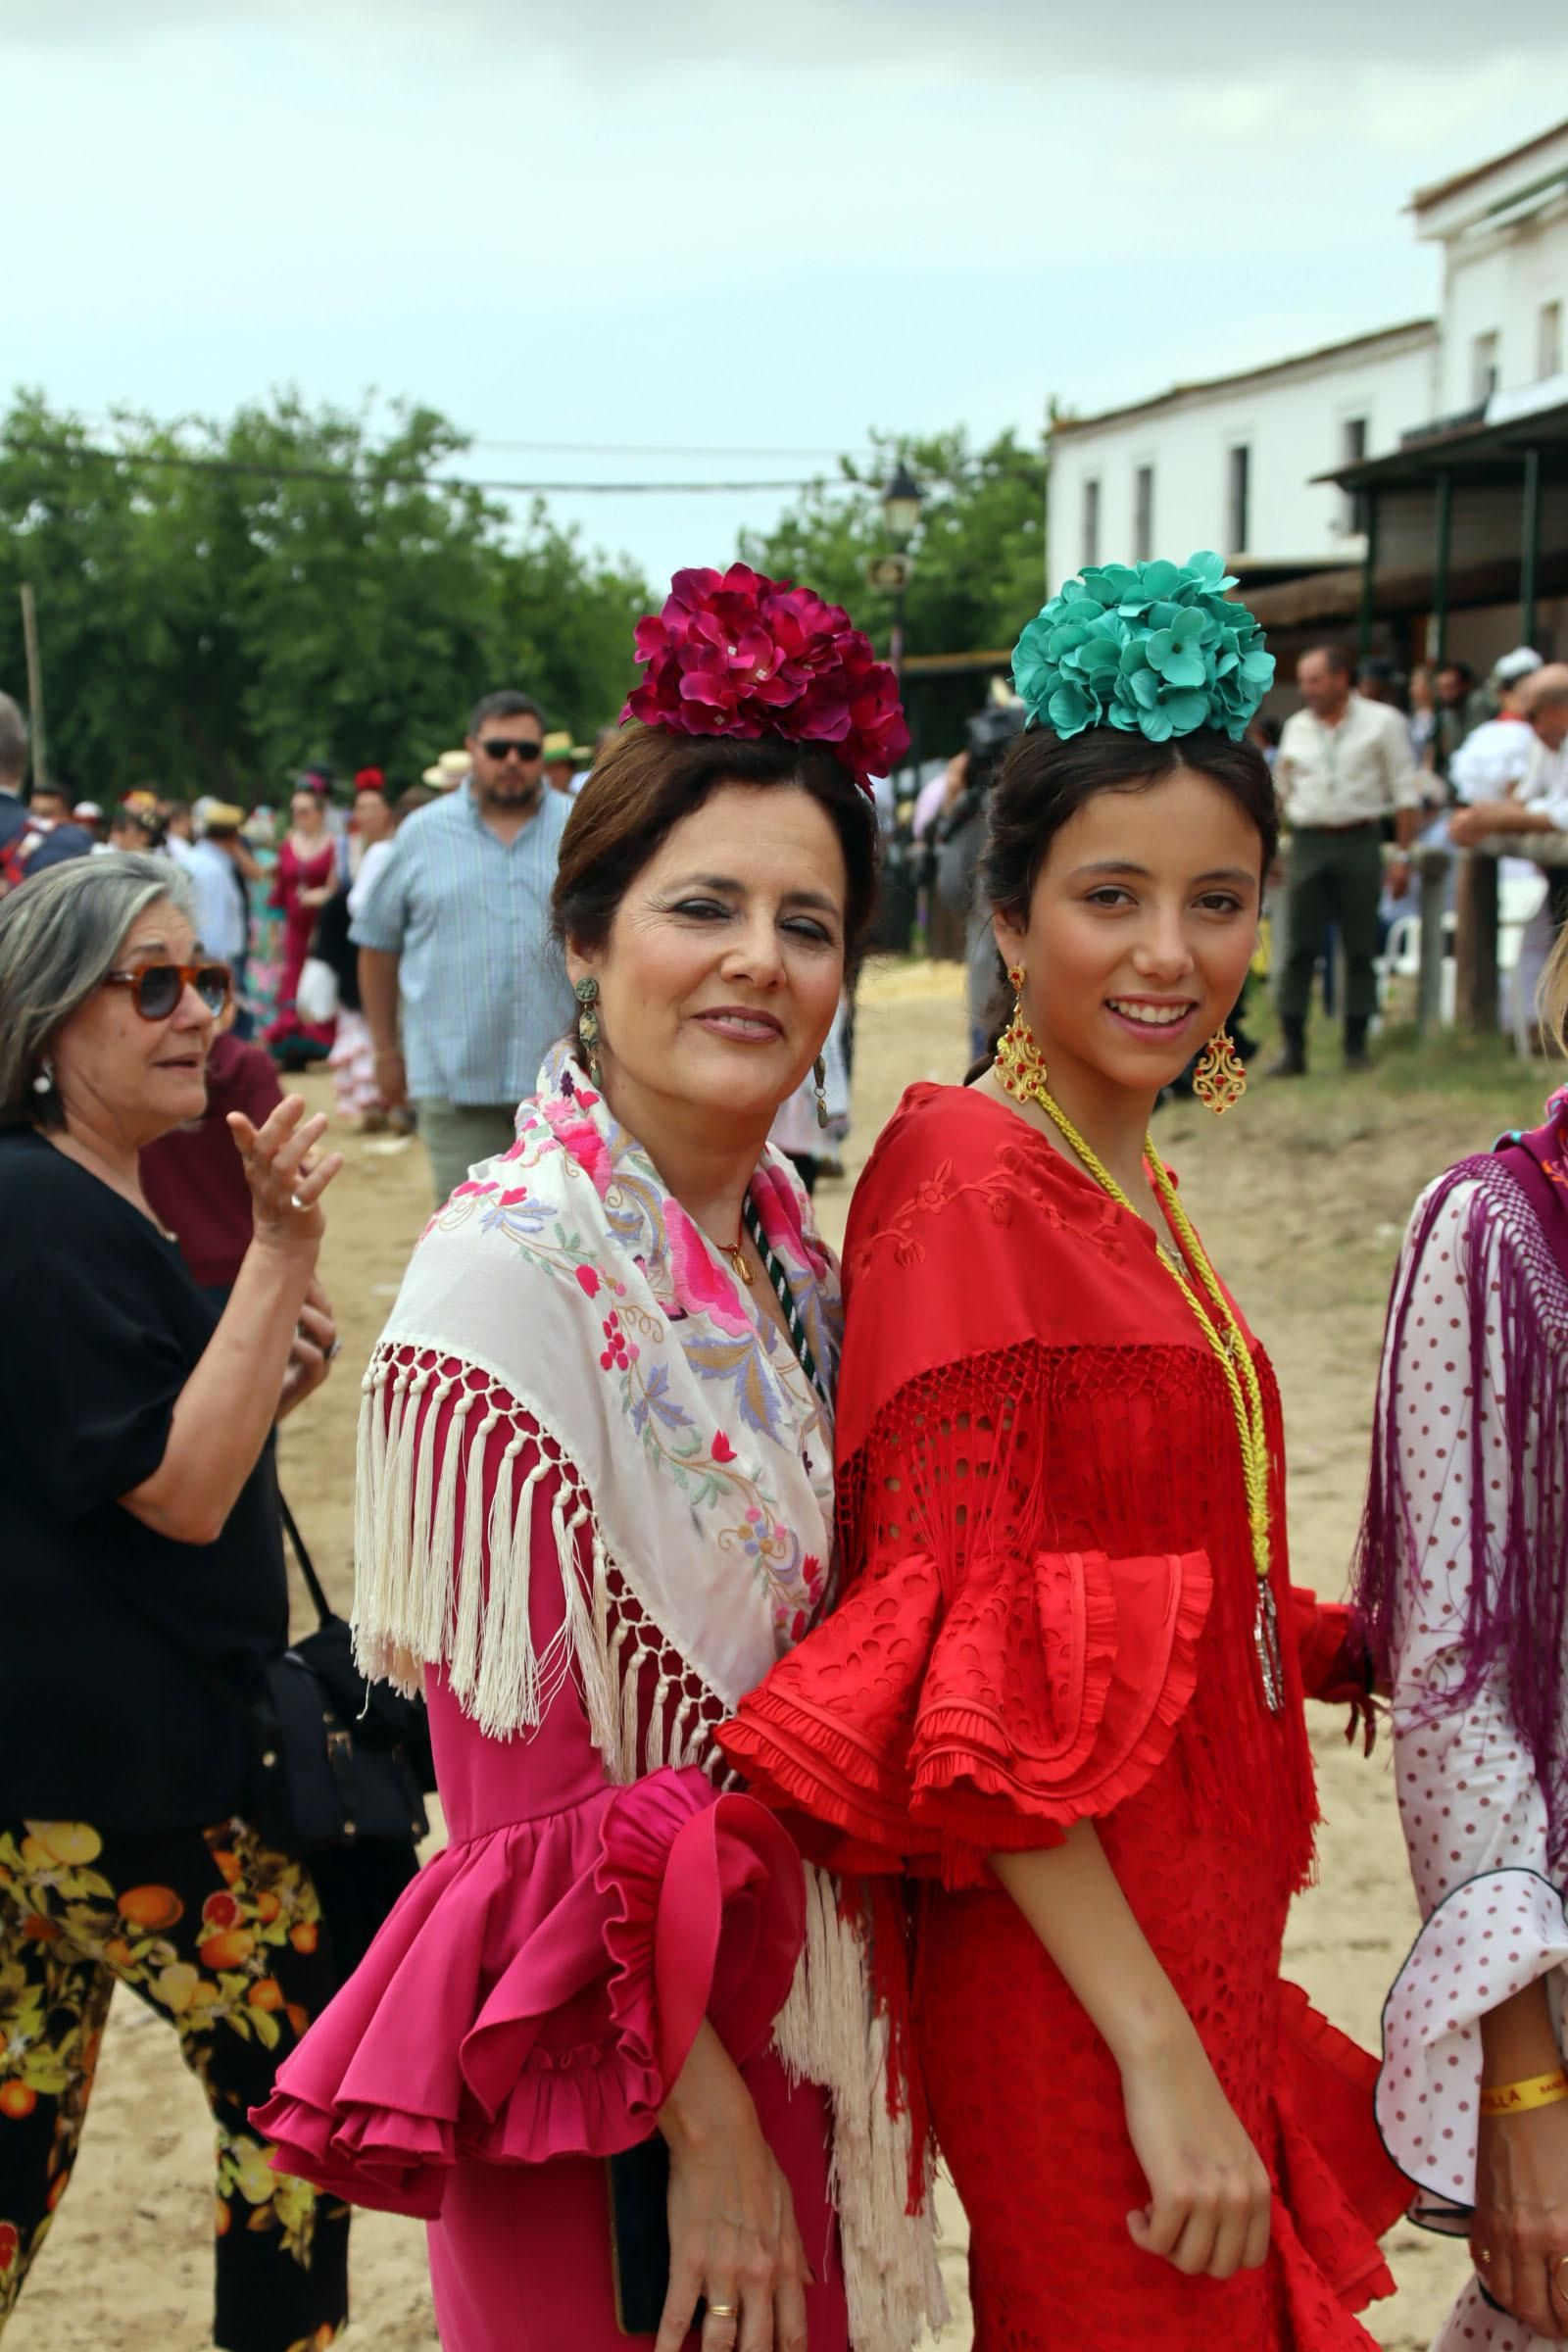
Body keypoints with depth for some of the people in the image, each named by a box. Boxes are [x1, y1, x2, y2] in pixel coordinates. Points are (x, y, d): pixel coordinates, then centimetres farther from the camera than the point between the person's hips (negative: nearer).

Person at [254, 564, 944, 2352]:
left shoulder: (782, 1250, 3)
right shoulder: (511, 1270, -20)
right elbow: (534, 1791, -19)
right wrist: (703, 2127, -17)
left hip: (781, 2024, 7)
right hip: (607, 2089, -7)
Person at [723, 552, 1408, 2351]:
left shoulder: (1127, 1189, 9)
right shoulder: (974, 1189, -18)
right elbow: (974, 1686, -22)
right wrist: (1161, 2056, -24)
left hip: (1192, 1932, 9)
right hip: (1075, 1990, -9)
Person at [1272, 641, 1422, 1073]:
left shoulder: (1381, 722, 0)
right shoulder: (1296, 727, 11)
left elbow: (1405, 790, 1)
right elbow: (1280, 791, 17)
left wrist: (1405, 854, -4)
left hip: (1359, 843, -2)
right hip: (1308, 844, 3)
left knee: (1360, 948, 2)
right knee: (1299, 948, -3)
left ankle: (1356, 1045, 9)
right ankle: (1293, 1047, -1)